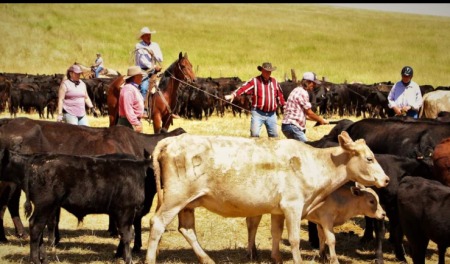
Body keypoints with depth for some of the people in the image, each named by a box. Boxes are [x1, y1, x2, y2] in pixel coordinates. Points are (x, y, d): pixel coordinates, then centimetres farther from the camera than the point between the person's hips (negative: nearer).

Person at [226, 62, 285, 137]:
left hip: (271, 114, 4)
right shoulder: (255, 81, -3)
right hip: (258, 113, -4)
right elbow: (243, 88, -17)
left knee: (274, 135, 8)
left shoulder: (274, 82, 11)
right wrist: (233, 95, -30)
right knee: (254, 134, -12)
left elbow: (279, 95, 22)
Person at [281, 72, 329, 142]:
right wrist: (321, 120, 7)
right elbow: (309, 113, -7)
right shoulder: (303, 93, -12)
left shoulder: (297, 91, 19)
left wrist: (318, 119, 24)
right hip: (293, 127, -11)